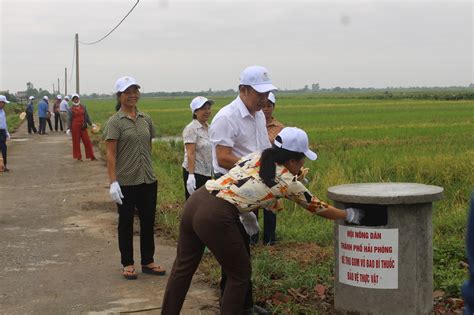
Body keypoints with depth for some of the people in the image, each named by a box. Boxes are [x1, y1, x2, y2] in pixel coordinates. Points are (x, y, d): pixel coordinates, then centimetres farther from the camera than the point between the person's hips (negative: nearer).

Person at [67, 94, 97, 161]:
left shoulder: (83, 107, 6)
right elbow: (70, 119, -2)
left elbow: (86, 116, 12)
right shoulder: (71, 109, -1)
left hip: (83, 127, 3)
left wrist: (90, 123, 6)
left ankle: (92, 156, 7)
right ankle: (78, 156, 13)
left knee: (87, 141, 2)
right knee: (76, 141, 3)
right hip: (75, 127, -3)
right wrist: (69, 128, -8)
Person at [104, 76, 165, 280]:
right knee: (126, 223, 8)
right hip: (126, 182, -5)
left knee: (148, 221, 12)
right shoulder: (115, 122, -8)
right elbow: (110, 154, -12)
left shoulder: (146, 119, 8)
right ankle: (127, 264, 19)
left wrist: (148, 169, 15)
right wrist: (113, 182, -18)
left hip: (148, 180, 5)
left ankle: (148, 262, 25)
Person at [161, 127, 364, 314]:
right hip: (215, 218, -7)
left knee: (183, 267, 20)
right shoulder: (288, 181, 2)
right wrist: (348, 215, 30)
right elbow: (317, 207, 16)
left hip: (195, 201, 7)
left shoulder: (255, 157, 16)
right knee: (240, 274, 13)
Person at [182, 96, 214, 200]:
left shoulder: (208, 128, 12)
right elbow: (190, 154, -17)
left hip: (208, 173, 7)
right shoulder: (191, 129, -11)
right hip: (195, 172, -7)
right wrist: (191, 175, -24)